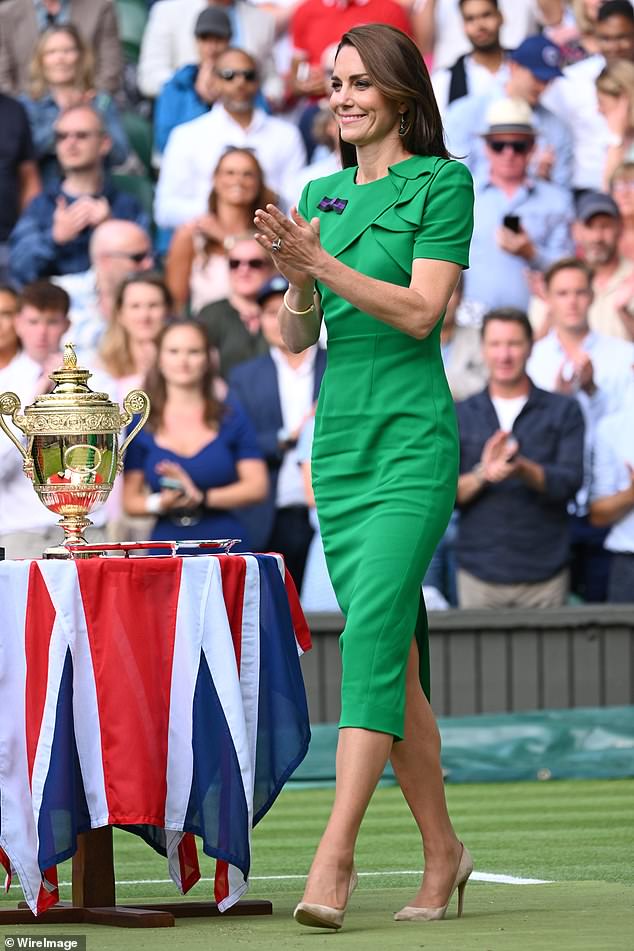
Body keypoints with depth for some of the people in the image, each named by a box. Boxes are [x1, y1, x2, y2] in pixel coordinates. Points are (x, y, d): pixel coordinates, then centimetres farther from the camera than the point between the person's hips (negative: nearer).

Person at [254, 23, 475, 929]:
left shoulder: (443, 183, -2)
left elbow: (421, 311, -12)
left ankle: (333, 859, -25)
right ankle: (443, 854, 18)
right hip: (338, 439, 6)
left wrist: (322, 264, -20)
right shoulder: (322, 197, 15)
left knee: (371, 632, -19)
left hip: (413, 440, -6)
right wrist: (298, 280, -10)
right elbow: (295, 336, 11)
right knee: (394, 662, 8)